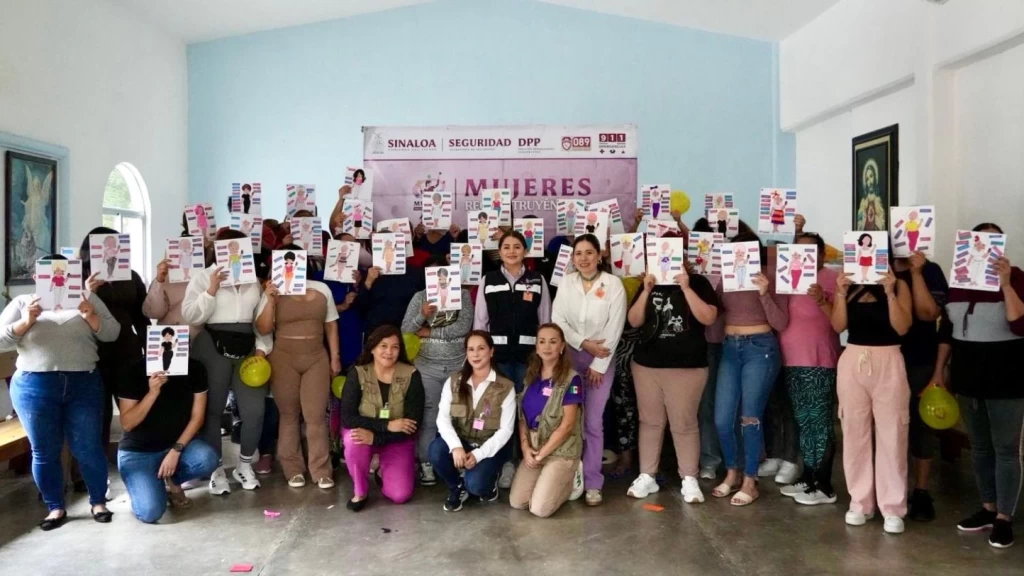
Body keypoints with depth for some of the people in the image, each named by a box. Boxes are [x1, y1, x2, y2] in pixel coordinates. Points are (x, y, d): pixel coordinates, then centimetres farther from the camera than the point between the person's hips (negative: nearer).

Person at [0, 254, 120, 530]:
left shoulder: (87, 298, 9)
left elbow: (112, 333, 3)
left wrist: (90, 315, -14)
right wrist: (26, 322, -13)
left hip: (84, 384, 0)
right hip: (34, 387, 0)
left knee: (88, 449, 3)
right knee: (44, 452, 5)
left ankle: (98, 502, 18)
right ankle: (56, 508, 20)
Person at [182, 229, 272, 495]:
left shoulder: (252, 280, 13)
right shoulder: (203, 277, 1)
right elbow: (190, 316, -8)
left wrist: (262, 347, 3)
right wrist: (211, 290, -16)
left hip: (247, 350, 3)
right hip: (213, 349, -3)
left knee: (254, 411, -1)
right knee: (212, 411, 3)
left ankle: (244, 465, 19)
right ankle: (216, 470, 16)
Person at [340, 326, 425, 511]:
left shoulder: (411, 375, -17)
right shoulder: (357, 374, -16)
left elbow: (414, 422, -19)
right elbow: (347, 418, -22)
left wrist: (375, 438, -29)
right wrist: (387, 425, -30)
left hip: (398, 441, 0)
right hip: (364, 433, 0)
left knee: (400, 496, -16)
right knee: (354, 439, -36)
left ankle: (384, 472, 20)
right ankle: (359, 492, -9)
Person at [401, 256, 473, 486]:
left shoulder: (463, 295, 3)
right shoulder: (419, 297, 6)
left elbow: (464, 327, -10)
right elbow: (404, 330, 1)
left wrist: (430, 332, -8)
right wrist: (422, 315, -18)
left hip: (459, 365, 0)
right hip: (427, 366, 0)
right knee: (428, 416, -1)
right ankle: (426, 463, 7)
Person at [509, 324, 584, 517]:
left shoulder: (571, 379, -12)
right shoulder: (530, 376, 7)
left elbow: (567, 424, -15)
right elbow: (522, 416, 7)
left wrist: (542, 454, -13)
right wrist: (526, 447, -7)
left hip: (562, 451, -5)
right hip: (533, 448, 5)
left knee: (539, 509, -17)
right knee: (517, 503, -8)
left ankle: (569, 483, 12)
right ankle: (553, 481, 19)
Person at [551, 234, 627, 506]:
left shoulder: (613, 284, -7)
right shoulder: (566, 283, 2)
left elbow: (614, 328, -9)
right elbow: (557, 320, -2)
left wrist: (598, 365, -10)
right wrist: (584, 343, -14)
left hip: (602, 359, -2)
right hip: (569, 356, 2)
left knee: (593, 422, -2)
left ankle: (592, 483, 7)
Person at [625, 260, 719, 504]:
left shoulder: (698, 283, 0)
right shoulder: (651, 285, 10)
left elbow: (708, 318, -13)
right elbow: (634, 321, 2)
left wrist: (686, 288, -18)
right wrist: (646, 291, -10)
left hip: (688, 367, -3)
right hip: (646, 364, 3)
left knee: (684, 423, 1)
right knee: (650, 421, 8)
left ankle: (689, 479, 11)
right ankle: (647, 476, 15)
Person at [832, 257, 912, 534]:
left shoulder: (898, 285, 0)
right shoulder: (849, 285, 7)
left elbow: (902, 328, -10)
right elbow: (838, 326, -1)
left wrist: (889, 292, -17)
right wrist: (841, 294, -11)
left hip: (888, 363, -2)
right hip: (852, 362, 3)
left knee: (891, 435, 1)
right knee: (855, 433, 7)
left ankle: (893, 507, 9)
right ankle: (860, 502, 18)